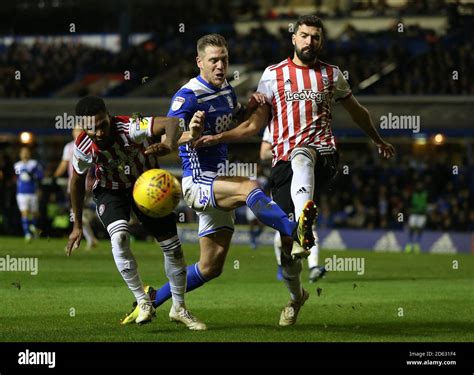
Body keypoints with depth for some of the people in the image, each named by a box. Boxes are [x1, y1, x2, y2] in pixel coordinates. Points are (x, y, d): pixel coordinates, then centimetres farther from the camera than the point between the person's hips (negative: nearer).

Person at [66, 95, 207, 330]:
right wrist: (77, 226, 3)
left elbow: (171, 122, -50)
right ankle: (143, 302, -14)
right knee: (119, 237, -28)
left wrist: (169, 145, -72)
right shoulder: (83, 147, -24)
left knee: (172, 245, 0)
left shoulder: (129, 128, -35)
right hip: (110, 191, 0)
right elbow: (77, 181, -3)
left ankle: (179, 308, 22)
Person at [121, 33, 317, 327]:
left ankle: (153, 299, 22)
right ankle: (296, 231, -56)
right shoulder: (188, 96, -15)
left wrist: (250, 107, 6)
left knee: (211, 268, 10)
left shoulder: (226, 90, 9)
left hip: (217, 186, 8)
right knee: (249, 187, -36)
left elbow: (236, 121, 28)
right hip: (197, 183, -8)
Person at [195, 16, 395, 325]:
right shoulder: (273, 75, 12)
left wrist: (378, 141, 43)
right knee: (285, 238, -4)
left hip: (323, 157, -2)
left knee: (301, 157, -42)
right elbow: (255, 125, 13)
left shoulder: (331, 75, 15)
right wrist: (217, 138, 1)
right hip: (284, 161, 2)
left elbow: (357, 111, 32)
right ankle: (296, 296, 23)